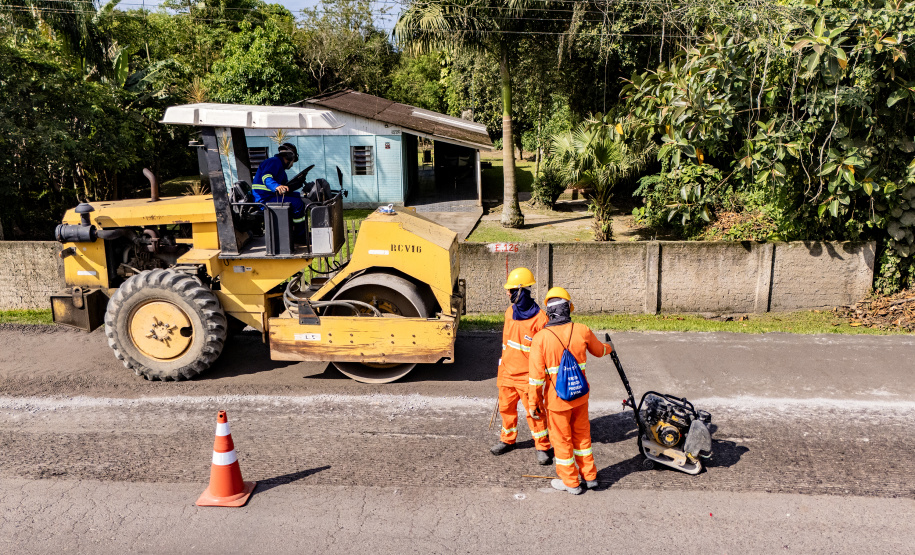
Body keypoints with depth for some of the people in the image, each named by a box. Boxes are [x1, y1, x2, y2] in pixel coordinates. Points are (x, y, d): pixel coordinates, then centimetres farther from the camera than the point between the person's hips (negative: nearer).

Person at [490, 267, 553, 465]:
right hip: (507, 372, 7)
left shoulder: (539, 318, -18)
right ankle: (508, 440, 36)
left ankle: (542, 446, 19)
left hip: (527, 376, -6)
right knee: (506, 407, 17)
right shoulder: (510, 313, 4)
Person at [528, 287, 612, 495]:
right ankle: (590, 476, 33)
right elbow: (598, 350, 15)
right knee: (582, 434, 21)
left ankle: (570, 482, 25)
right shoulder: (582, 331, -7)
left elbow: (536, 376, -17)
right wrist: (609, 348, 39)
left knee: (561, 439, 12)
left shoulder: (541, 338, -17)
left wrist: (533, 403, -7)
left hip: (556, 399, -4)